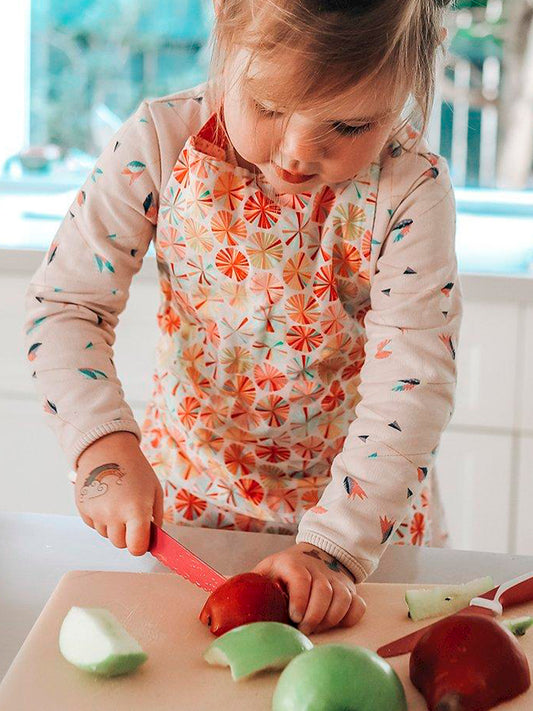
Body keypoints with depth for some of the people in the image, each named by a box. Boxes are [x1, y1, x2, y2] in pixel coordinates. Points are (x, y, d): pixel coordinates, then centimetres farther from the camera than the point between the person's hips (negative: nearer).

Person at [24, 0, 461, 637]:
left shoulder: (411, 187, -21)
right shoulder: (162, 140, -17)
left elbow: (411, 382, -25)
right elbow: (65, 303, -14)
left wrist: (335, 546, -34)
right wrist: (103, 443, -29)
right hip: (183, 493, 2)